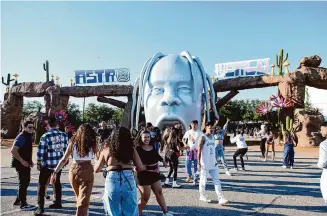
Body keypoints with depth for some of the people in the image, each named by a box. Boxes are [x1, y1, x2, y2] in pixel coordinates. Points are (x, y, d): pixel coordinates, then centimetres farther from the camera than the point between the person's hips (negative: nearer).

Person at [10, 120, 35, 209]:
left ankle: (18, 200, 29)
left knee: (25, 182, 17)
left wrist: (30, 161, 13)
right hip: (21, 164, -10)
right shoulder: (21, 137, -17)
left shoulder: (29, 137, 13)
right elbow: (13, 150, -25)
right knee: (23, 182, -4)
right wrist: (22, 161, -24)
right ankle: (23, 203, 4)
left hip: (26, 163, 10)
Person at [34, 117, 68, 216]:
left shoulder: (45, 136, -13)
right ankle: (57, 203, 31)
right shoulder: (64, 135, -1)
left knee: (42, 184, 6)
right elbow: (66, 149, 5)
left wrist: (39, 163, 3)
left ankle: (40, 207, 4)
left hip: (47, 164, -4)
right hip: (59, 163, 5)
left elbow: (40, 151, -10)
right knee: (57, 182, 21)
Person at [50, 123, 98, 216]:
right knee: (83, 200, 2)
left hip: (73, 170, 4)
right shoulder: (92, 144, -6)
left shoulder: (73, 143, 0)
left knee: (79, 197, 25)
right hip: (86, 171, -4)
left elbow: (64, 160, 0)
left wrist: (55, 172, 6)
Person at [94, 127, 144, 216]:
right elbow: (140, 168, 4)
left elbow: (96, 169, 13)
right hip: (128, 180, 0)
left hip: (112, 180, 0)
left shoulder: (106, 150, 5)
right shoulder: (132, 150, 4)